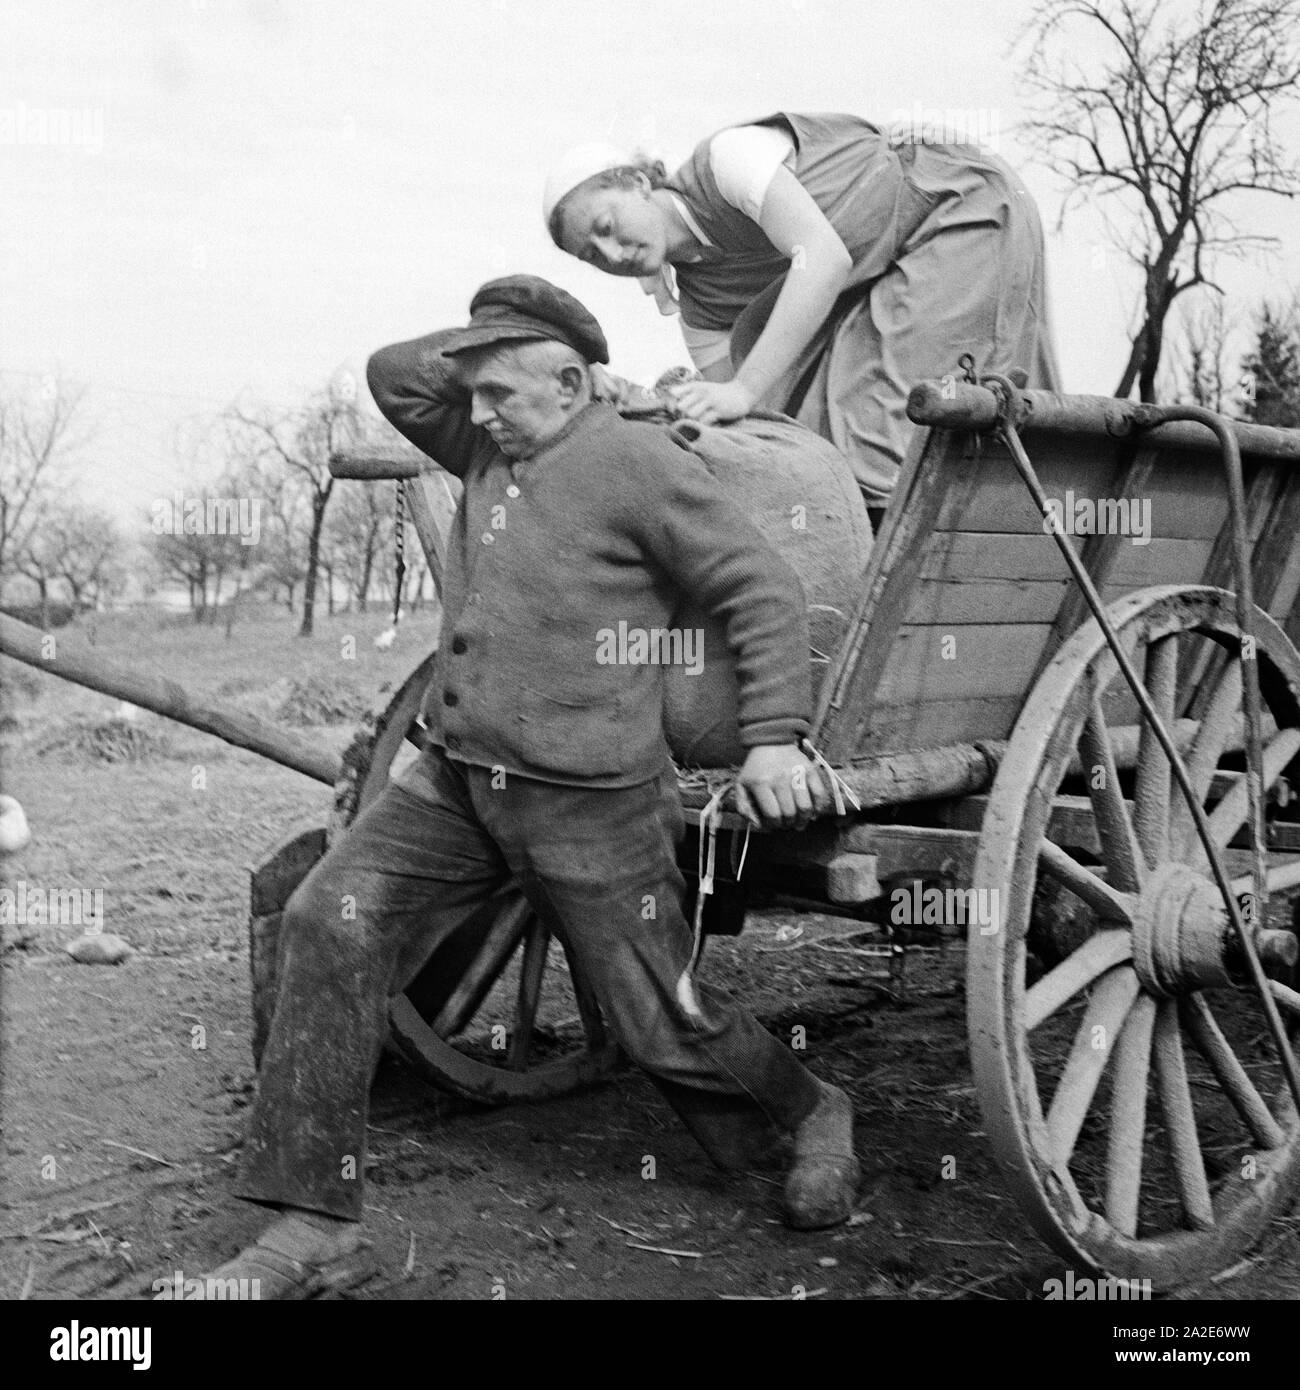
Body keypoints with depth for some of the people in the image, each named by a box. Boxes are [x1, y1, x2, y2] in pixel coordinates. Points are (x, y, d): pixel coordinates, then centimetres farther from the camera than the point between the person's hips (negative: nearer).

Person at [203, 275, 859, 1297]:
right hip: (457, 781, 7)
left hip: (592, 803, -6)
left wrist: (774, 738, -14)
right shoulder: (489, 452, 13)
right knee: (331, 922, -12)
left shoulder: (636, 464, -9)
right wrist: (491, 338, 13)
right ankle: (314, 1219, -4)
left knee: (667, 1030, 4)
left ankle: (815, 1113, 36)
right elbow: (393, 373, 23)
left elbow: (763, 592, -9)